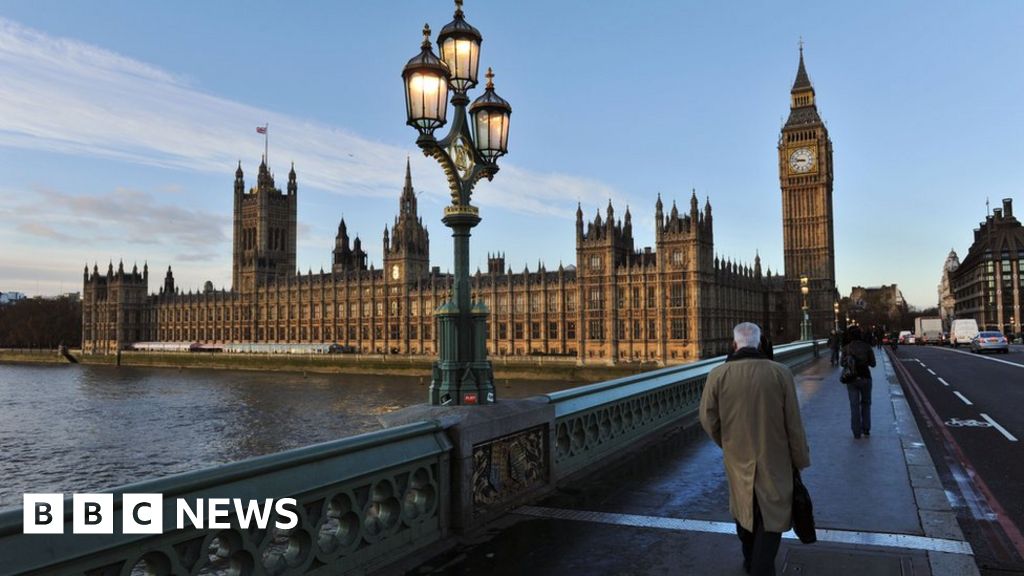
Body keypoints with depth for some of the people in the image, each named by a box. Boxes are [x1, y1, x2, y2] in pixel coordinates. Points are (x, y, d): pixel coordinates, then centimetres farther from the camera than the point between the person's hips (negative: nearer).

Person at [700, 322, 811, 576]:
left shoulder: (718, 375, -12)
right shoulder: (780, 373, -13)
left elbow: (708, 419, -7)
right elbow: (794, 424, -8)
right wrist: (800, 458, 5)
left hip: (738, 458, 2)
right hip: (773, 459, -2)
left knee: (743, 508, 21)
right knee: (771, 515, 9)